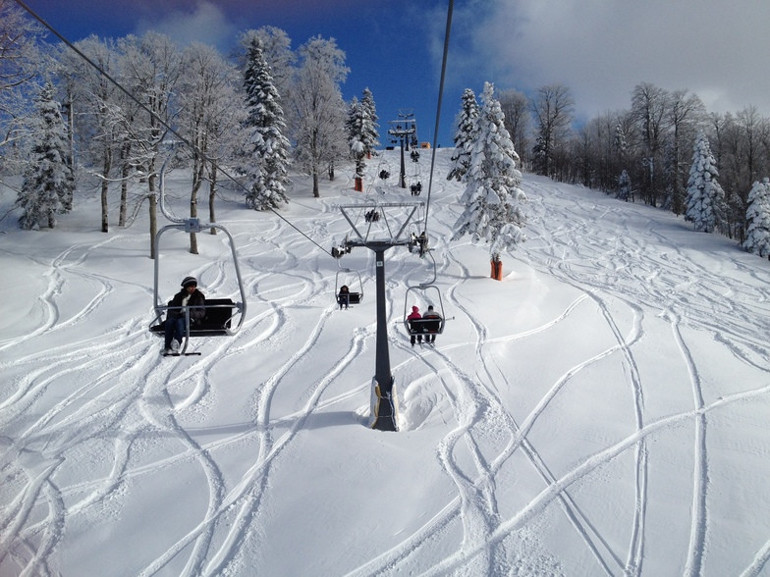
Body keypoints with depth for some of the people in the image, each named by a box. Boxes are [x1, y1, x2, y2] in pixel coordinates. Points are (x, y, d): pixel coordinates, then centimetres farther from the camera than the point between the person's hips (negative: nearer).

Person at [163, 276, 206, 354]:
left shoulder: (199, 296, 10)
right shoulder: (179, 296, 18)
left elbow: (202, 312, 1)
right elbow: (171, 309, 15)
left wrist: (189, 314, -16)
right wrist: (176, 314, -9)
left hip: (191, 319, -3)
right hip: (178, 316, 3)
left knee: (180, 321, -35)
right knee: (169, 321, -29)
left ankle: (177, 343, -52)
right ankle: (167, 347, -37)